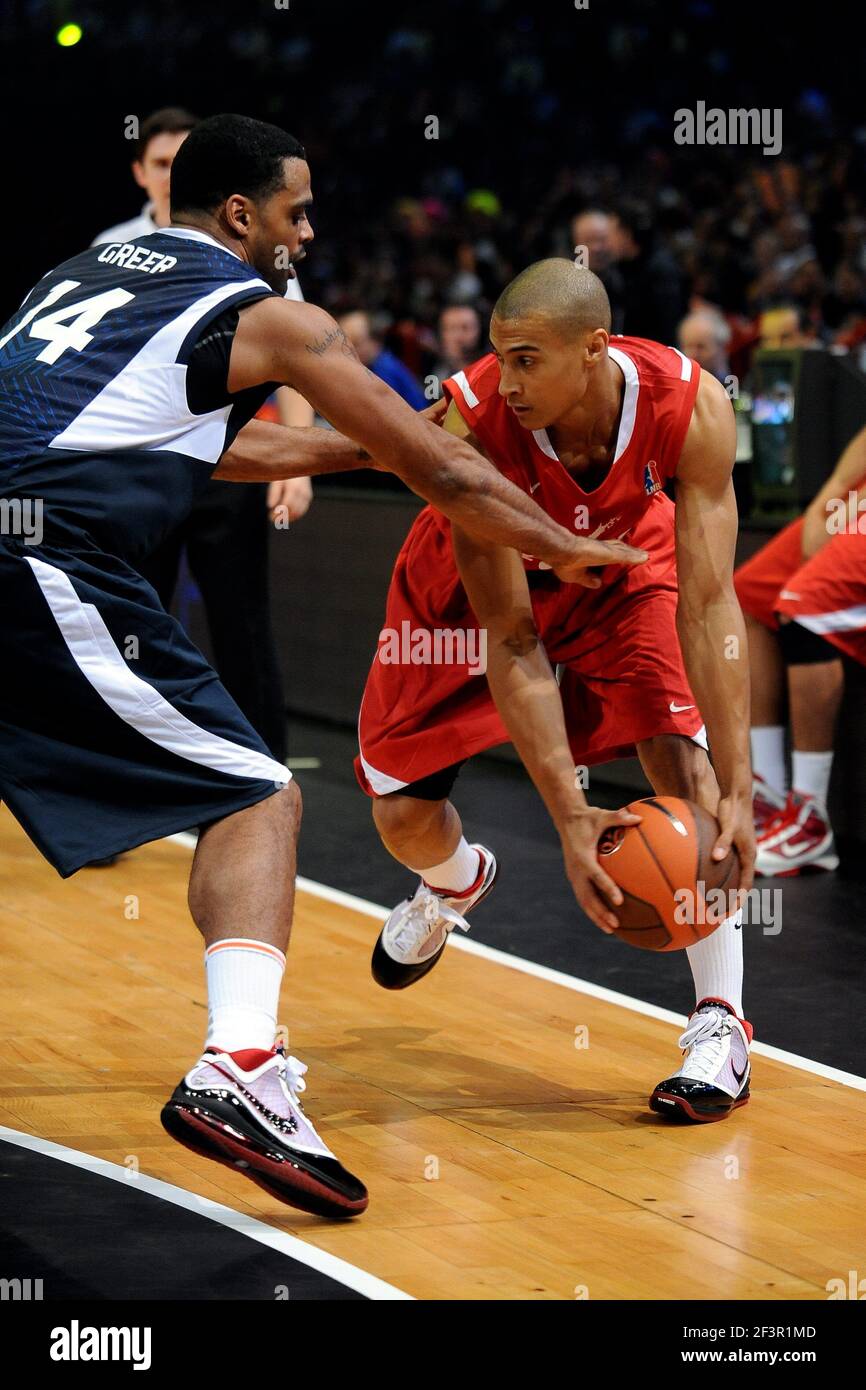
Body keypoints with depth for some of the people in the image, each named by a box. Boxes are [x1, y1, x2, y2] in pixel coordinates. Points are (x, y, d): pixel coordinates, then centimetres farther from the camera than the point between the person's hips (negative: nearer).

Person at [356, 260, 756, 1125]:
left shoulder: (689, 405, -36)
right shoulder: (470, 424, -40)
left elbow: (707, 605, -34)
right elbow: (511, 640, -36)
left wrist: (736, 792, -41)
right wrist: (569, 819, -41)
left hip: (620, 560, 0)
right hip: (471, 580, 0)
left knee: (676, 740, -24)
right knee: (401, 815, 2)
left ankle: (721, 1023, -17)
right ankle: (456, 882, 42)